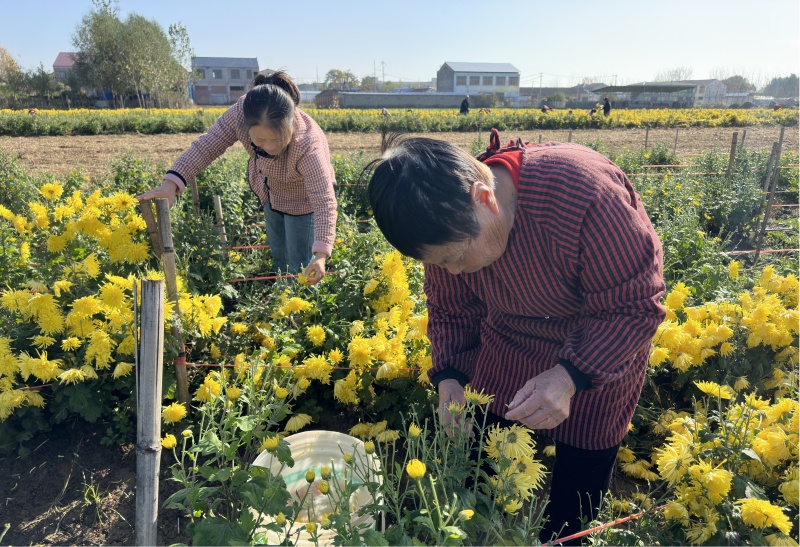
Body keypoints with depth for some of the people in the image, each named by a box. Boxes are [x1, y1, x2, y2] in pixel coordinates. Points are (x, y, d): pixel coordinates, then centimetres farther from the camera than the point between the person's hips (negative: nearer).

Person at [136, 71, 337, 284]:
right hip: (270, 191, 5)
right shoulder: (241, 112, -33)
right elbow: (208, 145, -24)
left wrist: (321, 254, -54)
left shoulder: (309, 147, -43)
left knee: (299, 266, 2)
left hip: (303, 199, -5)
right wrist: (171, 183, -36)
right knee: (277, 257, 22)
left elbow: (325, 203, -43)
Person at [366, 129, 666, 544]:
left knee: (577, 493, 8)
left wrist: (571, 375, -37)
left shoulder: (585, 190, -37)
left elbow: (637, 307, -26)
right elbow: (450, 311, -3)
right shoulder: (449, 223, -19)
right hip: (510, 342, 4)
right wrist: (449, 376, -19)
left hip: (600, 353, -3)